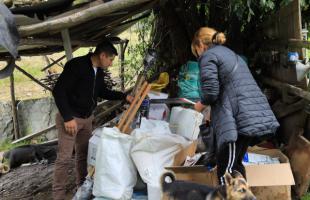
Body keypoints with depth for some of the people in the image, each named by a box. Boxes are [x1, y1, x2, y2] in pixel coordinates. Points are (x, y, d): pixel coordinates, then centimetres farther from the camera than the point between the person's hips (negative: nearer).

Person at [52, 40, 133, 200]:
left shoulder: (99, 71, 5)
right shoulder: (76, 65, -22)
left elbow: (102, 91, 21)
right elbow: (58, 91, -23)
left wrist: (124, 96, 11)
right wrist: (68, 118, -25)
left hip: (87, 118, 8)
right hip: (70, 118, -8)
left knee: (83, 154, 15)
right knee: (64, 158, -5)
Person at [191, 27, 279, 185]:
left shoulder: (208, 56, -1)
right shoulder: (231, 54, 27)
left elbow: (211, 91, -12)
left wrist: (200, 105, 8)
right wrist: (214, 112, 32)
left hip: (238, 119, -9)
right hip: (255, 114, 9)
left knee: (225, 169, -4)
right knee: (235, 163, 18)